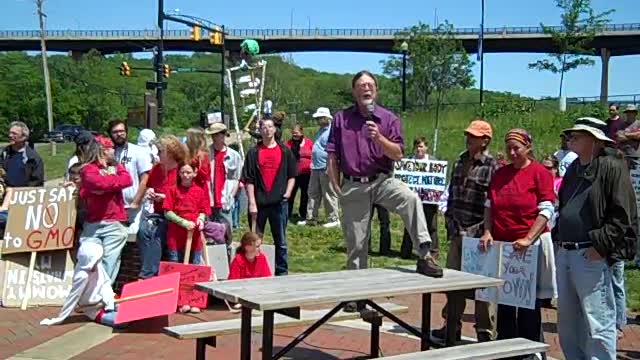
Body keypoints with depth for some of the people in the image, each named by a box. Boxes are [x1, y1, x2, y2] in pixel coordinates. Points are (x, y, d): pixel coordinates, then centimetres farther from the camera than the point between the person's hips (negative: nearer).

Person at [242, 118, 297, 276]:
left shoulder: (285, 151, 7)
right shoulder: (253, 152, 4)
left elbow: (292, 175, 11)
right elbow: (248, 180, 1)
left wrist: (287, 193, -3)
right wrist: (252, 203, -7)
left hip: (279, 202, 1)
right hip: (259, 203, -1)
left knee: (281, 242, 8)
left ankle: (282, 272, 17)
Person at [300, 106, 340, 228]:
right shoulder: (321, 130, 17)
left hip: (326, 168, -10)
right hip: (316, 167, 10)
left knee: (329, 195, -2)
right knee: (313, 193, 12)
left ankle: (333, 219, 7)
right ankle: (311, 218, 20)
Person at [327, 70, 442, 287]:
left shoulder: (389, 119, 5)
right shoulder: (341, 119, 7)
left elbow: (398, 155, -2)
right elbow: (332, 157, 6)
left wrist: (379, 138, -18)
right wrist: (337, 188, -1)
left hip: (382, 181, 0)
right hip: (353, 186, 1)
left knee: (411, 199, -31)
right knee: (355, 244, 4)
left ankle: (424, 255, -32)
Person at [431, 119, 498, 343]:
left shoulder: (492, 166, -9)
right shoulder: (460, 163, 13)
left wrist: (482, 230, -16)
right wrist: (450, 222, 11)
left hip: (478, 234, -7)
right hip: (457, 232, 7)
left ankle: (485, 333, 11)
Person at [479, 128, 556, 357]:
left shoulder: (540, 173, -6)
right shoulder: (499, 174, 10)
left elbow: (546, 210, -12)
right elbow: (490, 206, 11)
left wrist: (528, 239, -21)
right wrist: (487, 232, -3)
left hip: (530, 246, -5)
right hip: (502, 245, 5)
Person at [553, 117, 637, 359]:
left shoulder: (612, 167, -8)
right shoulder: (574, 169, 17)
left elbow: (623, 215, -14)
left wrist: (601, 246, -17)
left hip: (592, 257, -9)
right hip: (565, 254, 9)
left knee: (598, 324, -6)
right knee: (567, 323, 15)